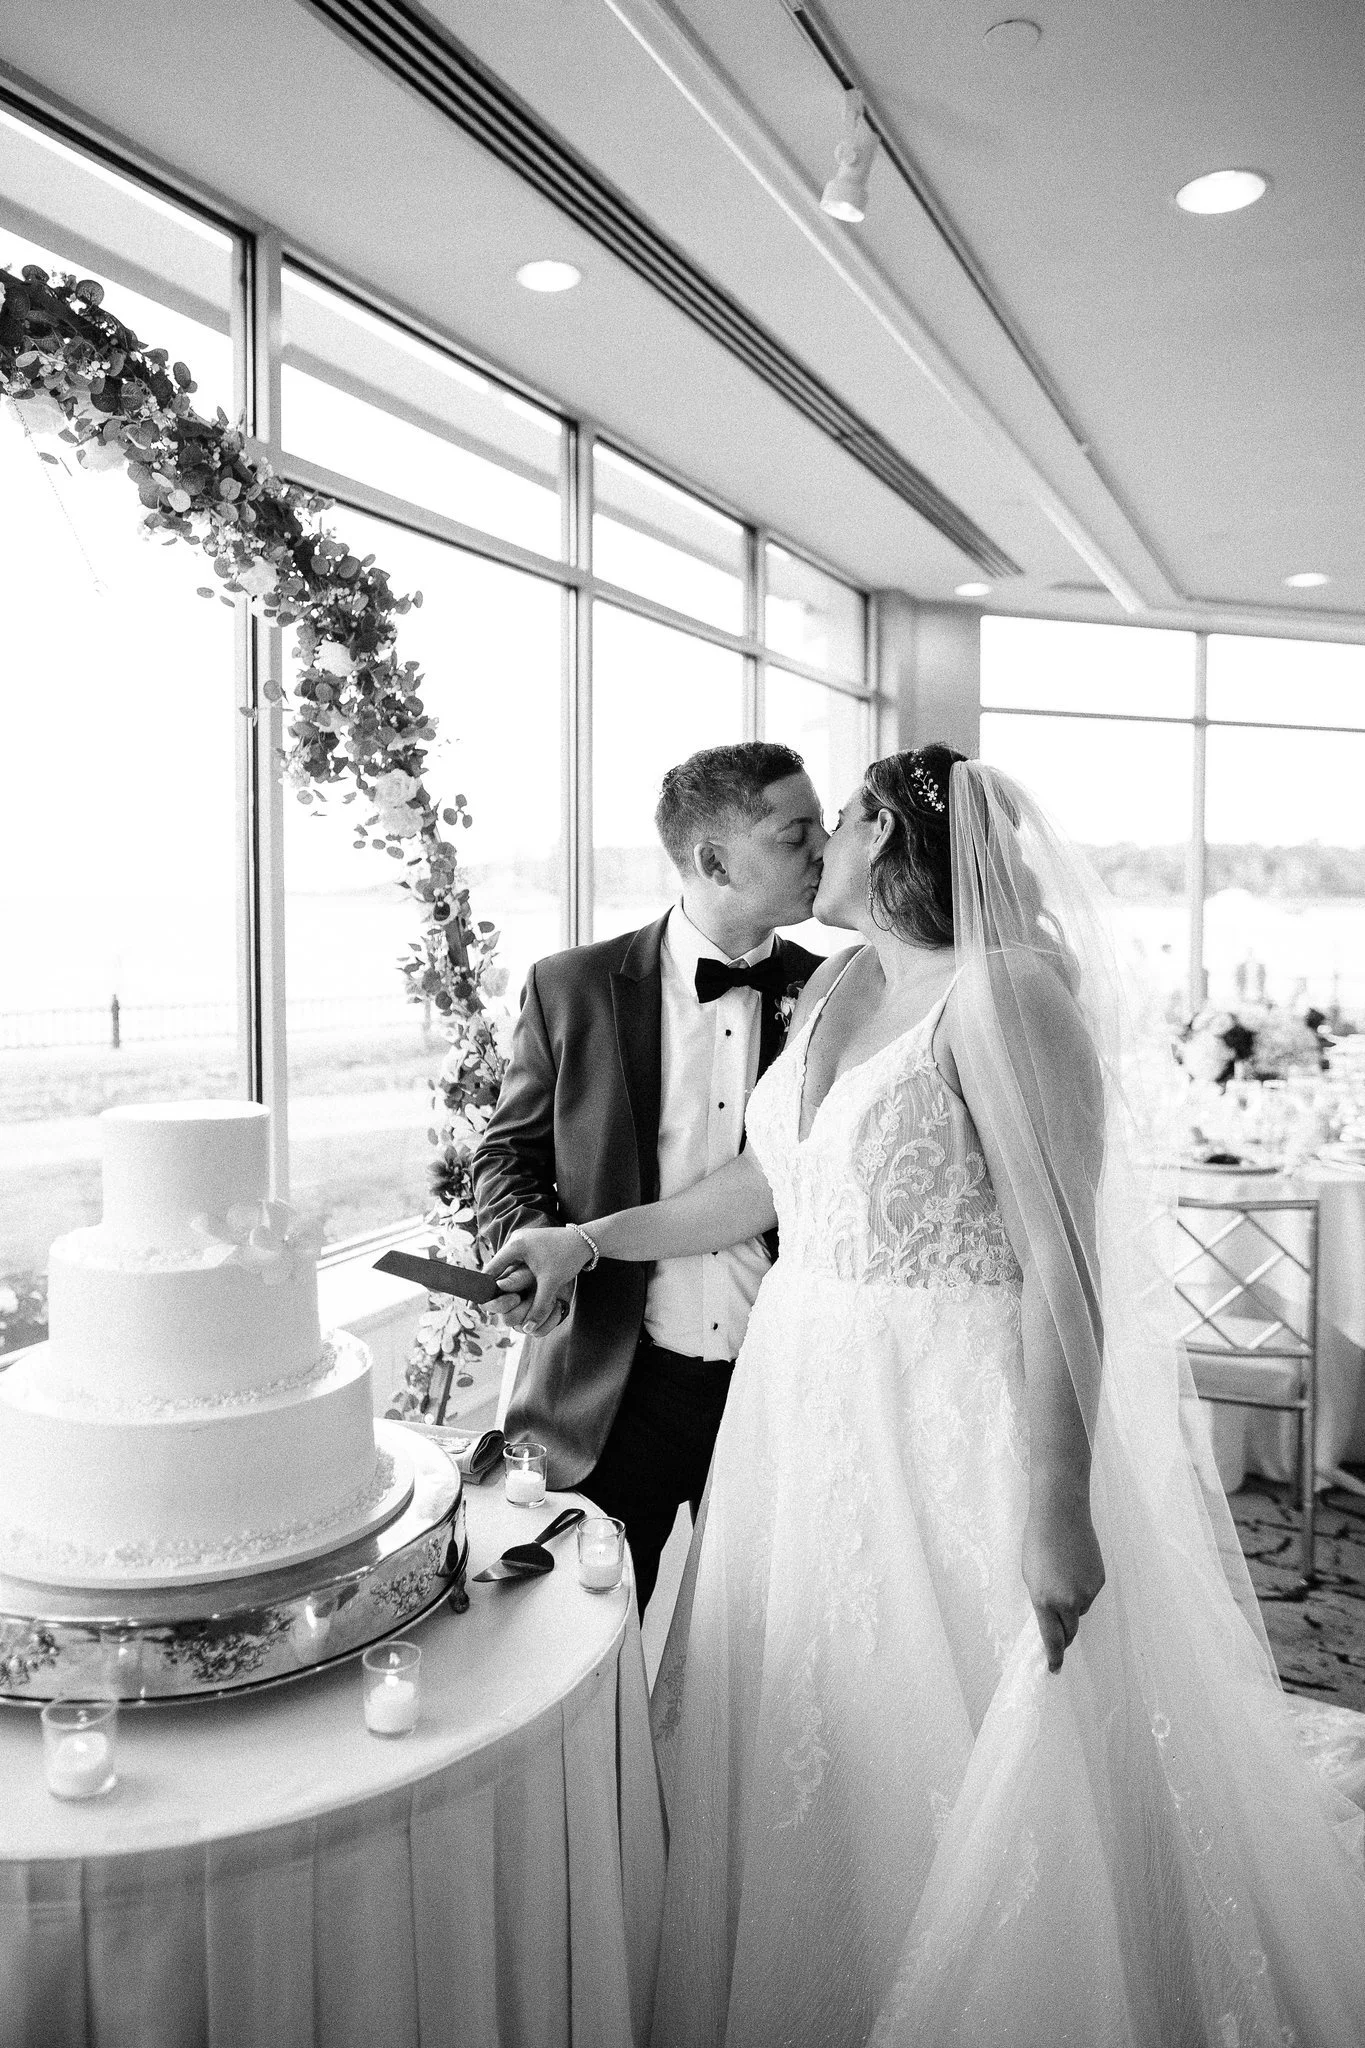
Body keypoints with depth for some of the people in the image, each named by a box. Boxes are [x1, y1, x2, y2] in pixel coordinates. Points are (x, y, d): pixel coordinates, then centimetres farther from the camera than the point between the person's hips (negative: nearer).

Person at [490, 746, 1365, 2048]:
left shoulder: (1005, 991, -15)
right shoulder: (833, 998, 9)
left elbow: (1064, 1260, -19)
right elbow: (765, 1186, 18)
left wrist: (1058, 1501, -21)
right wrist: (588, 1240, 18)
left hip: (955, 1424, -7)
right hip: (808, 1413, 8)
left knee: (973, 1773, 7)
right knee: (813, 1764, 19)